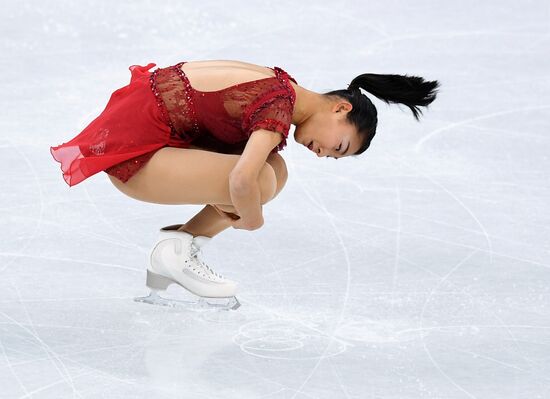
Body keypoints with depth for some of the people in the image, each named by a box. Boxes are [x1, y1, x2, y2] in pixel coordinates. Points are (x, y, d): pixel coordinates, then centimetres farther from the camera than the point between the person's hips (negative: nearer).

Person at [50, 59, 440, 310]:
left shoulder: (280, 86, 7)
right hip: (133, 149, -10)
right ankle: (178, 250, -3)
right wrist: (251, 218, -13)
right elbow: (242, 181, -33)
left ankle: (180, 240, 9)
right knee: (262, 181, -23)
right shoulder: (280, 108, -21)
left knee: (273, 171, 5)